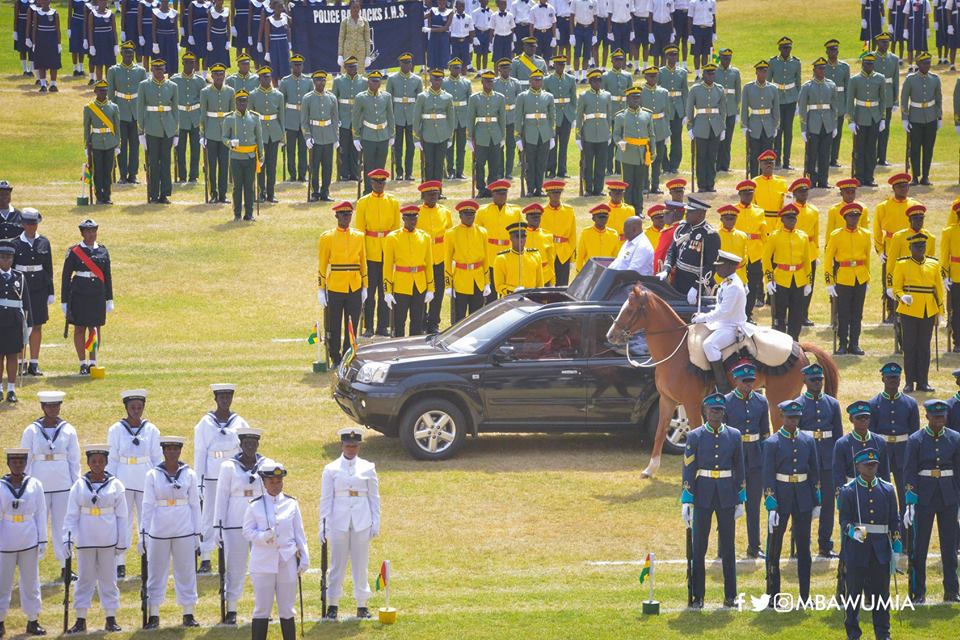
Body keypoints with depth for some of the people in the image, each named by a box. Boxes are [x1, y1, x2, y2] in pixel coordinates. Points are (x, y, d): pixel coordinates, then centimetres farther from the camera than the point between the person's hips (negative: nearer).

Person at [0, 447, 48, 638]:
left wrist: (42, 541, 2)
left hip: (29, 542, 1)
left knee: (30, 581, 8)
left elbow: (41, 514, 4)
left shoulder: (35, 485, 1)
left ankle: (33, 621, 16)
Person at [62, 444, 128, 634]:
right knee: (85, 579, 5)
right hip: (85, 540, 1)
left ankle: (111, 619, 13)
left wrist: (123, 541, 0)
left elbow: (121, 516, 1)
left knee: (108, 578, 6)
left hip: (108, 540, -1)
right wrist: (68, 537, -10)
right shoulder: (79, 485, 0)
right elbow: (72, 515, 0)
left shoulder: (115, 485, -1)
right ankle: (81, 620, 10)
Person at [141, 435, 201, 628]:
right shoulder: (153, 475, 0)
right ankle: (153, 616, 9)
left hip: (184, 532, 1)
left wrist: (197, 535, 5)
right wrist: (143, 534, -4)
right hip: (159, 532, -1)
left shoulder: (189, 475, 2)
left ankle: (188, 614, 13)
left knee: (186, 572, 5)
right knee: (156, 573, 4)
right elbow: (148, 505, 0)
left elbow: (195, 505, 5)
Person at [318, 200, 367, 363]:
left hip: (354, 289, 2)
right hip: (335, 288, -2)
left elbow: (363, 264, 12)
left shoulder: (359, 237, 8)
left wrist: (364, 287, 8)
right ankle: (336, 360, 12)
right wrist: (321, 289, -3)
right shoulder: (327, 237, 0)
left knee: (352, 326, 4)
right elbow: (322, 265, 0)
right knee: (334, 327, 2)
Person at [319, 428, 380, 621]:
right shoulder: (331, 469, 3)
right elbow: (326, 499, 3)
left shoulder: (368, 468, 6)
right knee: (337, 564, 0)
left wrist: (376, 523, 4)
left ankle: (362, 605, 11)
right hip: (339, 522, -1)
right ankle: (332, 605, 4)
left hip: (362, 523, 1)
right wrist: (323, 525, -3)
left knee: (361, 564, 4)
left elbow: (374, 497, 9)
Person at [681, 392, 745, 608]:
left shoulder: (734, 435, 4)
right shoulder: (695, 437, -2)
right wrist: (687, 501, -9)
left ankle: (730, 596, 12)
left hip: (727, 496, 1)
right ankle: (697, 596, 9)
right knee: (699, 547, 2)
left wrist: (740, 501, 5)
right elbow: (688, 470, -3)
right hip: (702, 496, -1)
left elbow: (739, 469, 8)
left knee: (728, 546, 5)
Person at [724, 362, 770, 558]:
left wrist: (766, 459, 8)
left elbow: (765, 433, 12)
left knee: (754, 505, 9)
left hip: (756, 460, 4)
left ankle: (754, 547, 17)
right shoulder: (725, 403, -7)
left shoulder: (761, 401, 5)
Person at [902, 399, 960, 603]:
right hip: (924, 498, -2)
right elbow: (910, 472, -3)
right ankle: (918, 593, 10)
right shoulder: (916, 440, -3)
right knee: (919, 546, 2)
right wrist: (910, 503, -9)